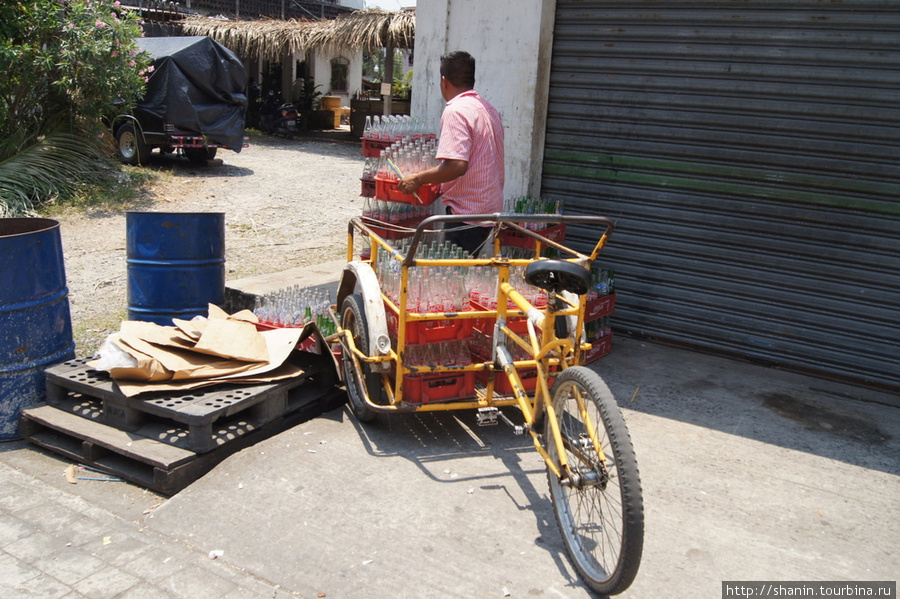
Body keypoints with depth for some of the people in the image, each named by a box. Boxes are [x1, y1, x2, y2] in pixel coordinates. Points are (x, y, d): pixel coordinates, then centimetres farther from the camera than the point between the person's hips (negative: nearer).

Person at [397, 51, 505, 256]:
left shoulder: (456, 110, -15)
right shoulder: (488, 109, 13)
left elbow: (457, 165, -27)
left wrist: (418, 179, -15)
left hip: (466, 213, -9)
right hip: (490, 208, 9)